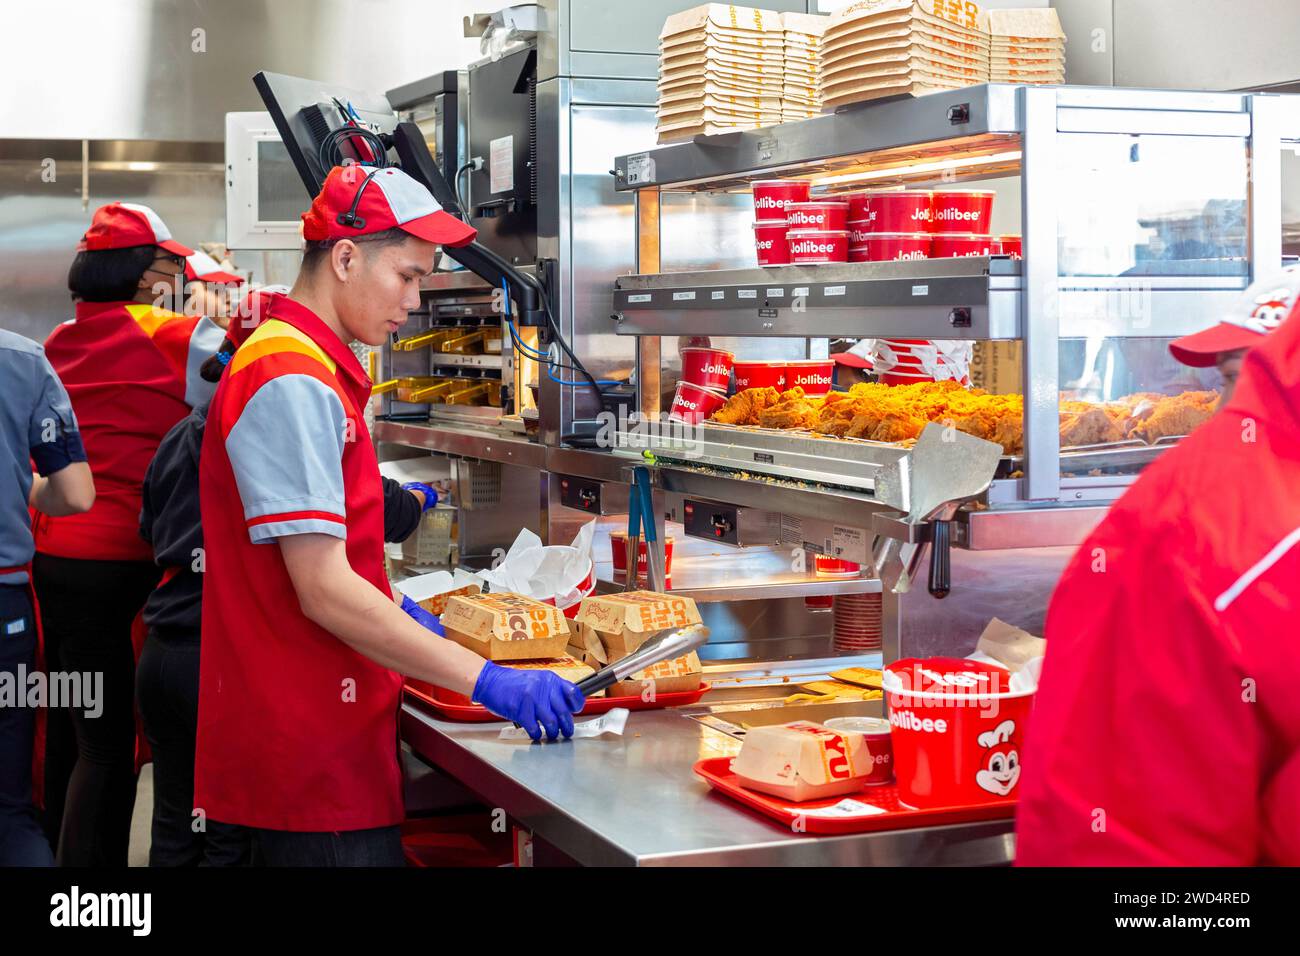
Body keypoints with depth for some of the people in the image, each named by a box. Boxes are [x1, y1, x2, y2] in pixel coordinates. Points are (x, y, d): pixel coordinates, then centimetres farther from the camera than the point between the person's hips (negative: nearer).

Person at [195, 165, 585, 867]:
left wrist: (389, 615, 17)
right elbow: (323, 592, -22)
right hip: (312, 755, -10)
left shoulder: (311, 369, 15)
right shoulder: (293, 381, -17)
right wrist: (487, 681, -22)